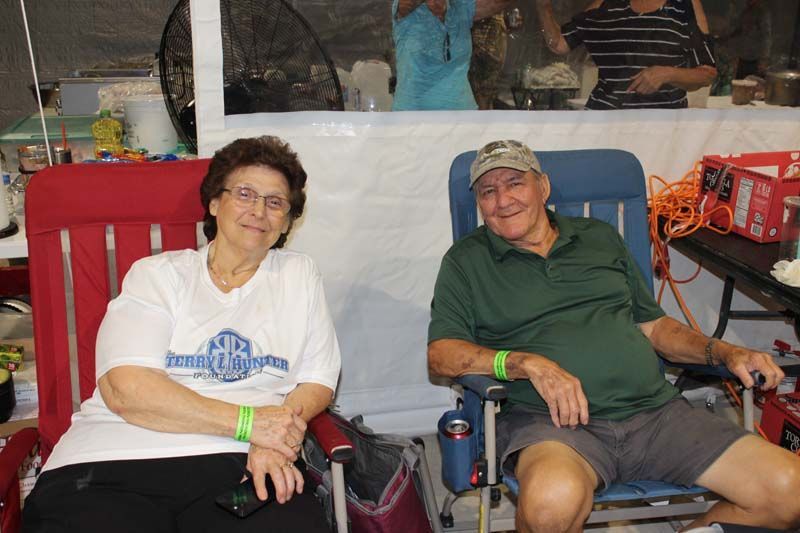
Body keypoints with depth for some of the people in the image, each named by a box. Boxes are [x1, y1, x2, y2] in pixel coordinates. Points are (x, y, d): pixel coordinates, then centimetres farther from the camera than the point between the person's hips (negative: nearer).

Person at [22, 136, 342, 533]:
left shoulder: (299, 275, 16)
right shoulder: (157, 275, 8)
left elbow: (318, 382, 11)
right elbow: (125, 389, -6)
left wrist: (273, 441, -10)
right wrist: (248, 422, -13)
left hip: (241, 467, 1)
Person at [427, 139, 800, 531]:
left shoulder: (601, 238, 20)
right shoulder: (466, 261, 9)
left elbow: (653, 325, 24)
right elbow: (440, 353, -3)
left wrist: (724, 352, 7)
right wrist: (528, 364, -17)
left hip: (654, 409, 5)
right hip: (551, 420, -4)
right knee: (555, 498, -39)